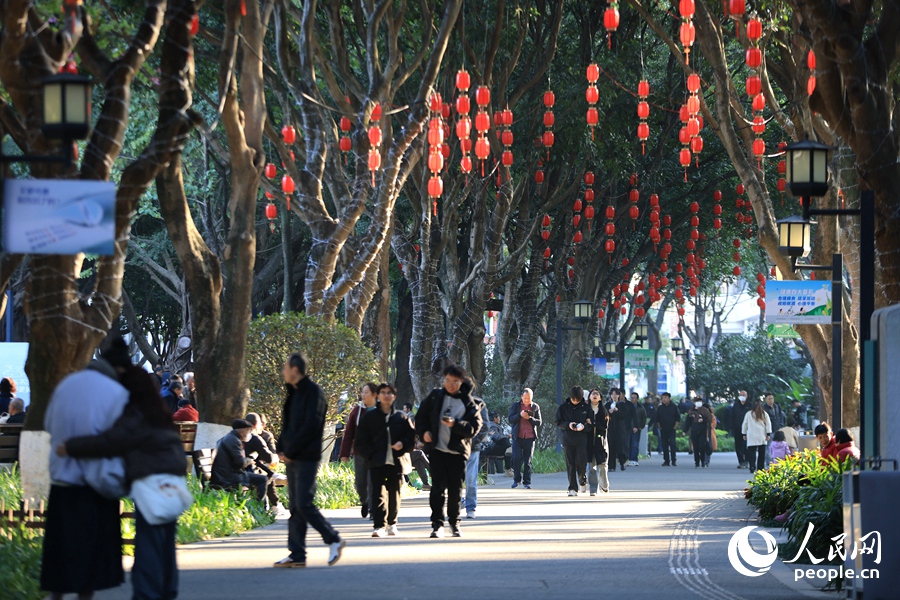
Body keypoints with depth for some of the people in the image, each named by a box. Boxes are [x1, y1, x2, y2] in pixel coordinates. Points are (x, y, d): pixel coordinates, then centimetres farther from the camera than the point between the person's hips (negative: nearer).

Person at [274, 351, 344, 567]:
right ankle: (297, 555, 7)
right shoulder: (294, 393, 17)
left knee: (303, 505, -12)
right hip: (292, 459, 9)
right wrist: (281, 448, 4)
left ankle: (334, 540, 0)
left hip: (306, 458, -9)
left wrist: (290, 451, -15)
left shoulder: (313, 392, -10)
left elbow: (311, 427, -18)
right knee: (295, 507, 6)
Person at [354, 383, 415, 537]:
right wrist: (371, 455, -5)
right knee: (379, 494, -11)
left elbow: (412, 436, 10)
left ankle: (392, 523, 22)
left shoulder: (402, 417, 11)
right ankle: (380, 526, -17)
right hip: (377, 463, -1)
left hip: (396, 462, 2)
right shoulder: (369, 417, 9)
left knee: (394, 493, 7)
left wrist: (403, 444, -11)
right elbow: (361, 441, 8)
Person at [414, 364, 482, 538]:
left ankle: (454, 522, 23)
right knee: (438, 487, -9)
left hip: (458, 452, 0)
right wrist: (423, 431, -1)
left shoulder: (468, 403, 2)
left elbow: (474, 426, -7)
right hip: (437, 450, 0)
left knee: (455, 489, 6)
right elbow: (421, 415, 17)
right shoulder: (435, 396, 7)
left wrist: (455, 424, -22)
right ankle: (437, 524, -8)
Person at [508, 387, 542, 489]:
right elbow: (510, 419, 1)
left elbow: (539, 422, 5)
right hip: (518, 437, 0)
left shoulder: (536, 407, 9)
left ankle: (527, 482, 7)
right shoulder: (515, 406, 8)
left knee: (528, 461, 2)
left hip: (530, 437, 1)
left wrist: (530, 418, -14)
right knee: (517, 458, -7)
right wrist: (520, 415, -16)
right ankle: (517, 479, 9)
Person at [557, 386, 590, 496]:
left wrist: (584, 426, -18)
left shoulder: (586, 407, 2)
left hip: (582, 439, -1)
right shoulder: (563, 407, 4)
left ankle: (583, 481, 22)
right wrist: (568, 425, -15)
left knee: (581, 462, -7)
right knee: (570, 464, 0)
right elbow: (559, 423, 4)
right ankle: (572, 488, 4)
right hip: (568, 439, 1)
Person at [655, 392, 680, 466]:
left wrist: (675, 426, -3)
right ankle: (666, 461, 9)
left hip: (672, 429, -2)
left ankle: (673, 460, -8)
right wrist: (659, 426, 4)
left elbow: (678, 418, 5)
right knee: (665, 445, 3)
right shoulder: (660, 408, 6)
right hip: (663, 429, 2)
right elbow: (657, 419, 12)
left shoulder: (674, 407, 2)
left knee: (672, 444, -12)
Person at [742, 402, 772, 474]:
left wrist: (744, 434, 19)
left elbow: (744, 425, 11)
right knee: (761, 453, 7)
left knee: (751, 452, -5)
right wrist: (768, 434, 7)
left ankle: (752, 467, -19)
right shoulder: (764, 414, 9)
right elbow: (768, 424, 6)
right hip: (762, 437, 1)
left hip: (752, 437, -1)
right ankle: (760, 468, 7)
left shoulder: (748, 414, 8)